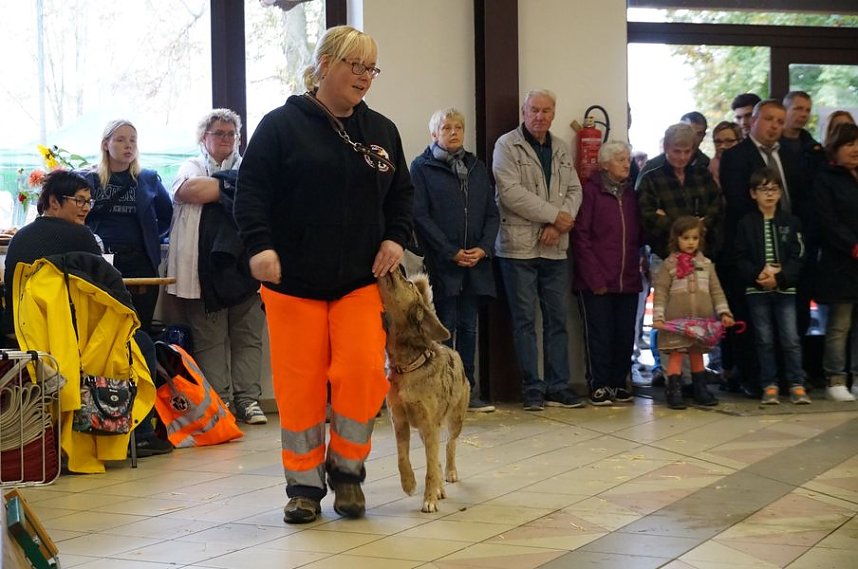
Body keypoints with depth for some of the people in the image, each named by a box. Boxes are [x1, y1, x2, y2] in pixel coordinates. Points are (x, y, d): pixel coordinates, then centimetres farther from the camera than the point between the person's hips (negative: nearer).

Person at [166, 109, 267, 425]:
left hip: (243, 265, 2)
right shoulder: (192, 167, 13)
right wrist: (230, 185, -3)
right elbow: (189, 189, -10)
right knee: (210, 339, -2)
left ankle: (247, 399, 3)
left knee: (248, 336, 0)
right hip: (205, 268, -2)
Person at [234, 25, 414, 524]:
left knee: (363, 371, -11)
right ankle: (304, 484, 14)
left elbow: (402, 194, 19)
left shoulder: (381, 131, 11)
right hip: (293, 279, -3)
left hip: (361, 280, 3)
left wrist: (396, 239, 2)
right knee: (300, 383, 0)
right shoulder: (282, 125, -3)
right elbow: (252, 190, -6)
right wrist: (260, 244, -19)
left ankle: (346, 469, 11)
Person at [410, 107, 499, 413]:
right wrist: (452, 252, -13)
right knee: (444, 328, -3)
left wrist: (484, 248, -4)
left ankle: (468, 389, 12)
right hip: (441, 262, -5)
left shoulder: (477, 167, 16)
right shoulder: (422, 167, 0)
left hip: (476, 262, 5)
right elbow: (420, 215, -7)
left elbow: (491, 212, 13)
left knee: (468, 327, 8)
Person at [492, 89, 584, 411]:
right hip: (520, 248, -5)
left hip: (555, 249, 5)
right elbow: (511, 192, -14)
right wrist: (555, 214, -13)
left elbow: (574, 191, 9)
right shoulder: (507, 145, -3)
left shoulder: (561, 149, 15)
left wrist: (559, 225, -9)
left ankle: (558, 386, 12)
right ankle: (533, 388, 5)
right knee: (525, 320, 0)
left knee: (557, 319, 7)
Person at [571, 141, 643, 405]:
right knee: (599, 334, -2)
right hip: (596, 281, -5)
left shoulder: (631, 193, 15)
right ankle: (599, 385, 6)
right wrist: (594, 277, -12)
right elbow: (580, 236, -8)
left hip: (628, 280, 5)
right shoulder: (591, 190, -3)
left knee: (625, 334, 4)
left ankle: (618, 383, 15)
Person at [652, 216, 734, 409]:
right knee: (676, 354, -4)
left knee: (697, 353, 12)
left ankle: (700, 389, 21)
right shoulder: (669, 264, -1)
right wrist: (658, 317, -12)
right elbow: (661, 292, -5)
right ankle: (674, 392, -1)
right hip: (676, 321, -3)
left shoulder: (706, 264, 10)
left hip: (702, 320, 3)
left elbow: (716, 290, 10)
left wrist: (724, 313, 1)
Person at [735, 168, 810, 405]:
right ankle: (769, 387, 11)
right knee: (764, 340, 4)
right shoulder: (746, 224, 4)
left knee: (791, 339, -3)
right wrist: (758, 274, -17)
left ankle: (797, 385, 3)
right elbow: (741, 259, 0)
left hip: (785, 289, 0)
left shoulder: (790, 222, 4)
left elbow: (797, 258, -1)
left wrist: (779, 277, -14)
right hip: (756, 290, 0)